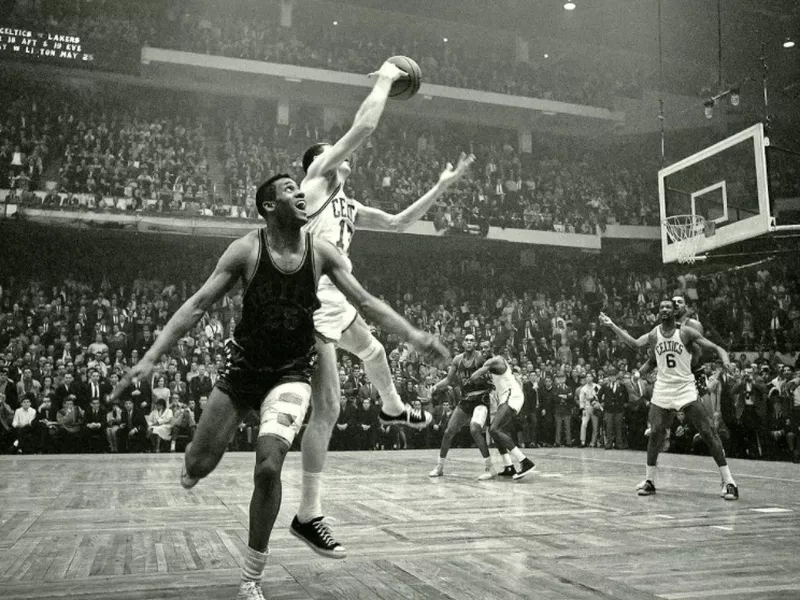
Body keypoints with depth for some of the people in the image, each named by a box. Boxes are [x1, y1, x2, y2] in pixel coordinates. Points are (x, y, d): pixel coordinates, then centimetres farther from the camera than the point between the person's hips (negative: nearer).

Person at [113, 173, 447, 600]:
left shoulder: (321, 252, -4)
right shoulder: (247, 250, -11)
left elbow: (365, 301, 1)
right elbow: (198, 305, -11)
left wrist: (414, 336, -7)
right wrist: (151, 357, -17)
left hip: (291, 373, 1)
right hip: (242, 368, 0)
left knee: (268, 468, -15)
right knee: (200, 465, 5)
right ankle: (192, 463, 48)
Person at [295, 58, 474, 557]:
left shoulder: (347, 206, 21)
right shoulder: (317, 178, -2)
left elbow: (399, 222, 28)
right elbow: (364, 127, -12)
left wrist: (442, 187, 25)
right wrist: (385, 80, 3)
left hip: (335, 300, 10)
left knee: (371, 349, 34)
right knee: (328, 408, -10)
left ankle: (394, 409, 66)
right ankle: (309, 516, -2)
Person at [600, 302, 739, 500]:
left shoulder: (685, 333, -6)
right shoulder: (654, 335, 4)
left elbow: (715, 348, -9)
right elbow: (634, 343, -11)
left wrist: (725, 360, -30)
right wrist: (612, 326, -18)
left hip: (685, 389, -3)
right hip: (662, 390, 3)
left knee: (708, 433, -8)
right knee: (655, 433, 0)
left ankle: (728, 482, -3)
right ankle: (649, 480, 14)